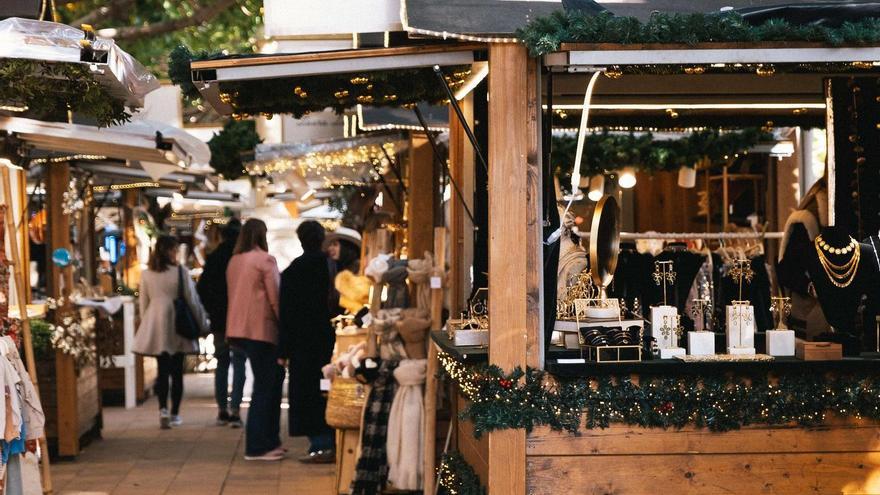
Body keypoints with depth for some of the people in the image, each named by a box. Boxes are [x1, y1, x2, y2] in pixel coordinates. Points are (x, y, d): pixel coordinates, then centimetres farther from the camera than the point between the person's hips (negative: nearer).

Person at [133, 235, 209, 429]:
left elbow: (143, 303, 8)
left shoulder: (146, 274, 1)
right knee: (177, 371, 8)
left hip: (155, 328, 2)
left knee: (162, 370, 4)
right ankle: (174, 414, 11)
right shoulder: (181, 272, -9)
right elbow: (192, 300, -4)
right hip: (177, 326, -2)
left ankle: (163, 409, -14)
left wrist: (146, 324, 21)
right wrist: (202, 324, 6)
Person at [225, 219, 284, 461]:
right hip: (261, 329, -7)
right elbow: (275, 298, -11)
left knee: (273, 378, 15)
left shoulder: (234, 261, 11)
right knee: (264, 386, -1)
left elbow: (234, 294, 15)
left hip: (239, 328, 7)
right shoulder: (265, 260, -9)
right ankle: (257, 447, 0)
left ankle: (269, 440, 17)